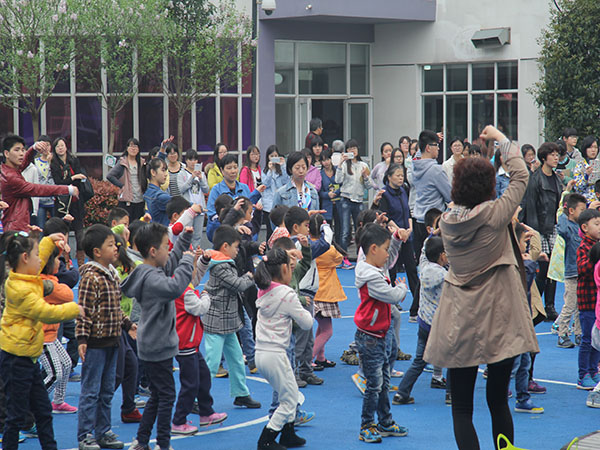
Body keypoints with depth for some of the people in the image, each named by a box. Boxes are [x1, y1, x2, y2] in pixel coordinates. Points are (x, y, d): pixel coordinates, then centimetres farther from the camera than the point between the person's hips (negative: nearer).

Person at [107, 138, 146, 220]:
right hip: (126, 201, -4)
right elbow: (109, 176, -11)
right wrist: (121, 185, -12)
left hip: (140, 200, 4)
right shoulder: (122, 163, -2)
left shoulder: (141, 163, 12)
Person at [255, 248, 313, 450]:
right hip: (275, 355, -8)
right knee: (290, 399, 4)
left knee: (290, 395, 21)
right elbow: (307, 323, -8)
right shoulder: (287, 295, -15)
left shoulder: (264, 293, 7)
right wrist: (302, 311, 10)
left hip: (261, 354, 8)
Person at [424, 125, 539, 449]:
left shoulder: (446, 220, -4)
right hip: (497, 321, -2)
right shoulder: (495, 214, -13)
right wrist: (501, 139, 12)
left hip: (459, 324, 2)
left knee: (461, 406, 6)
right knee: (498, 401, 12)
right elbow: (520, 176, -1)